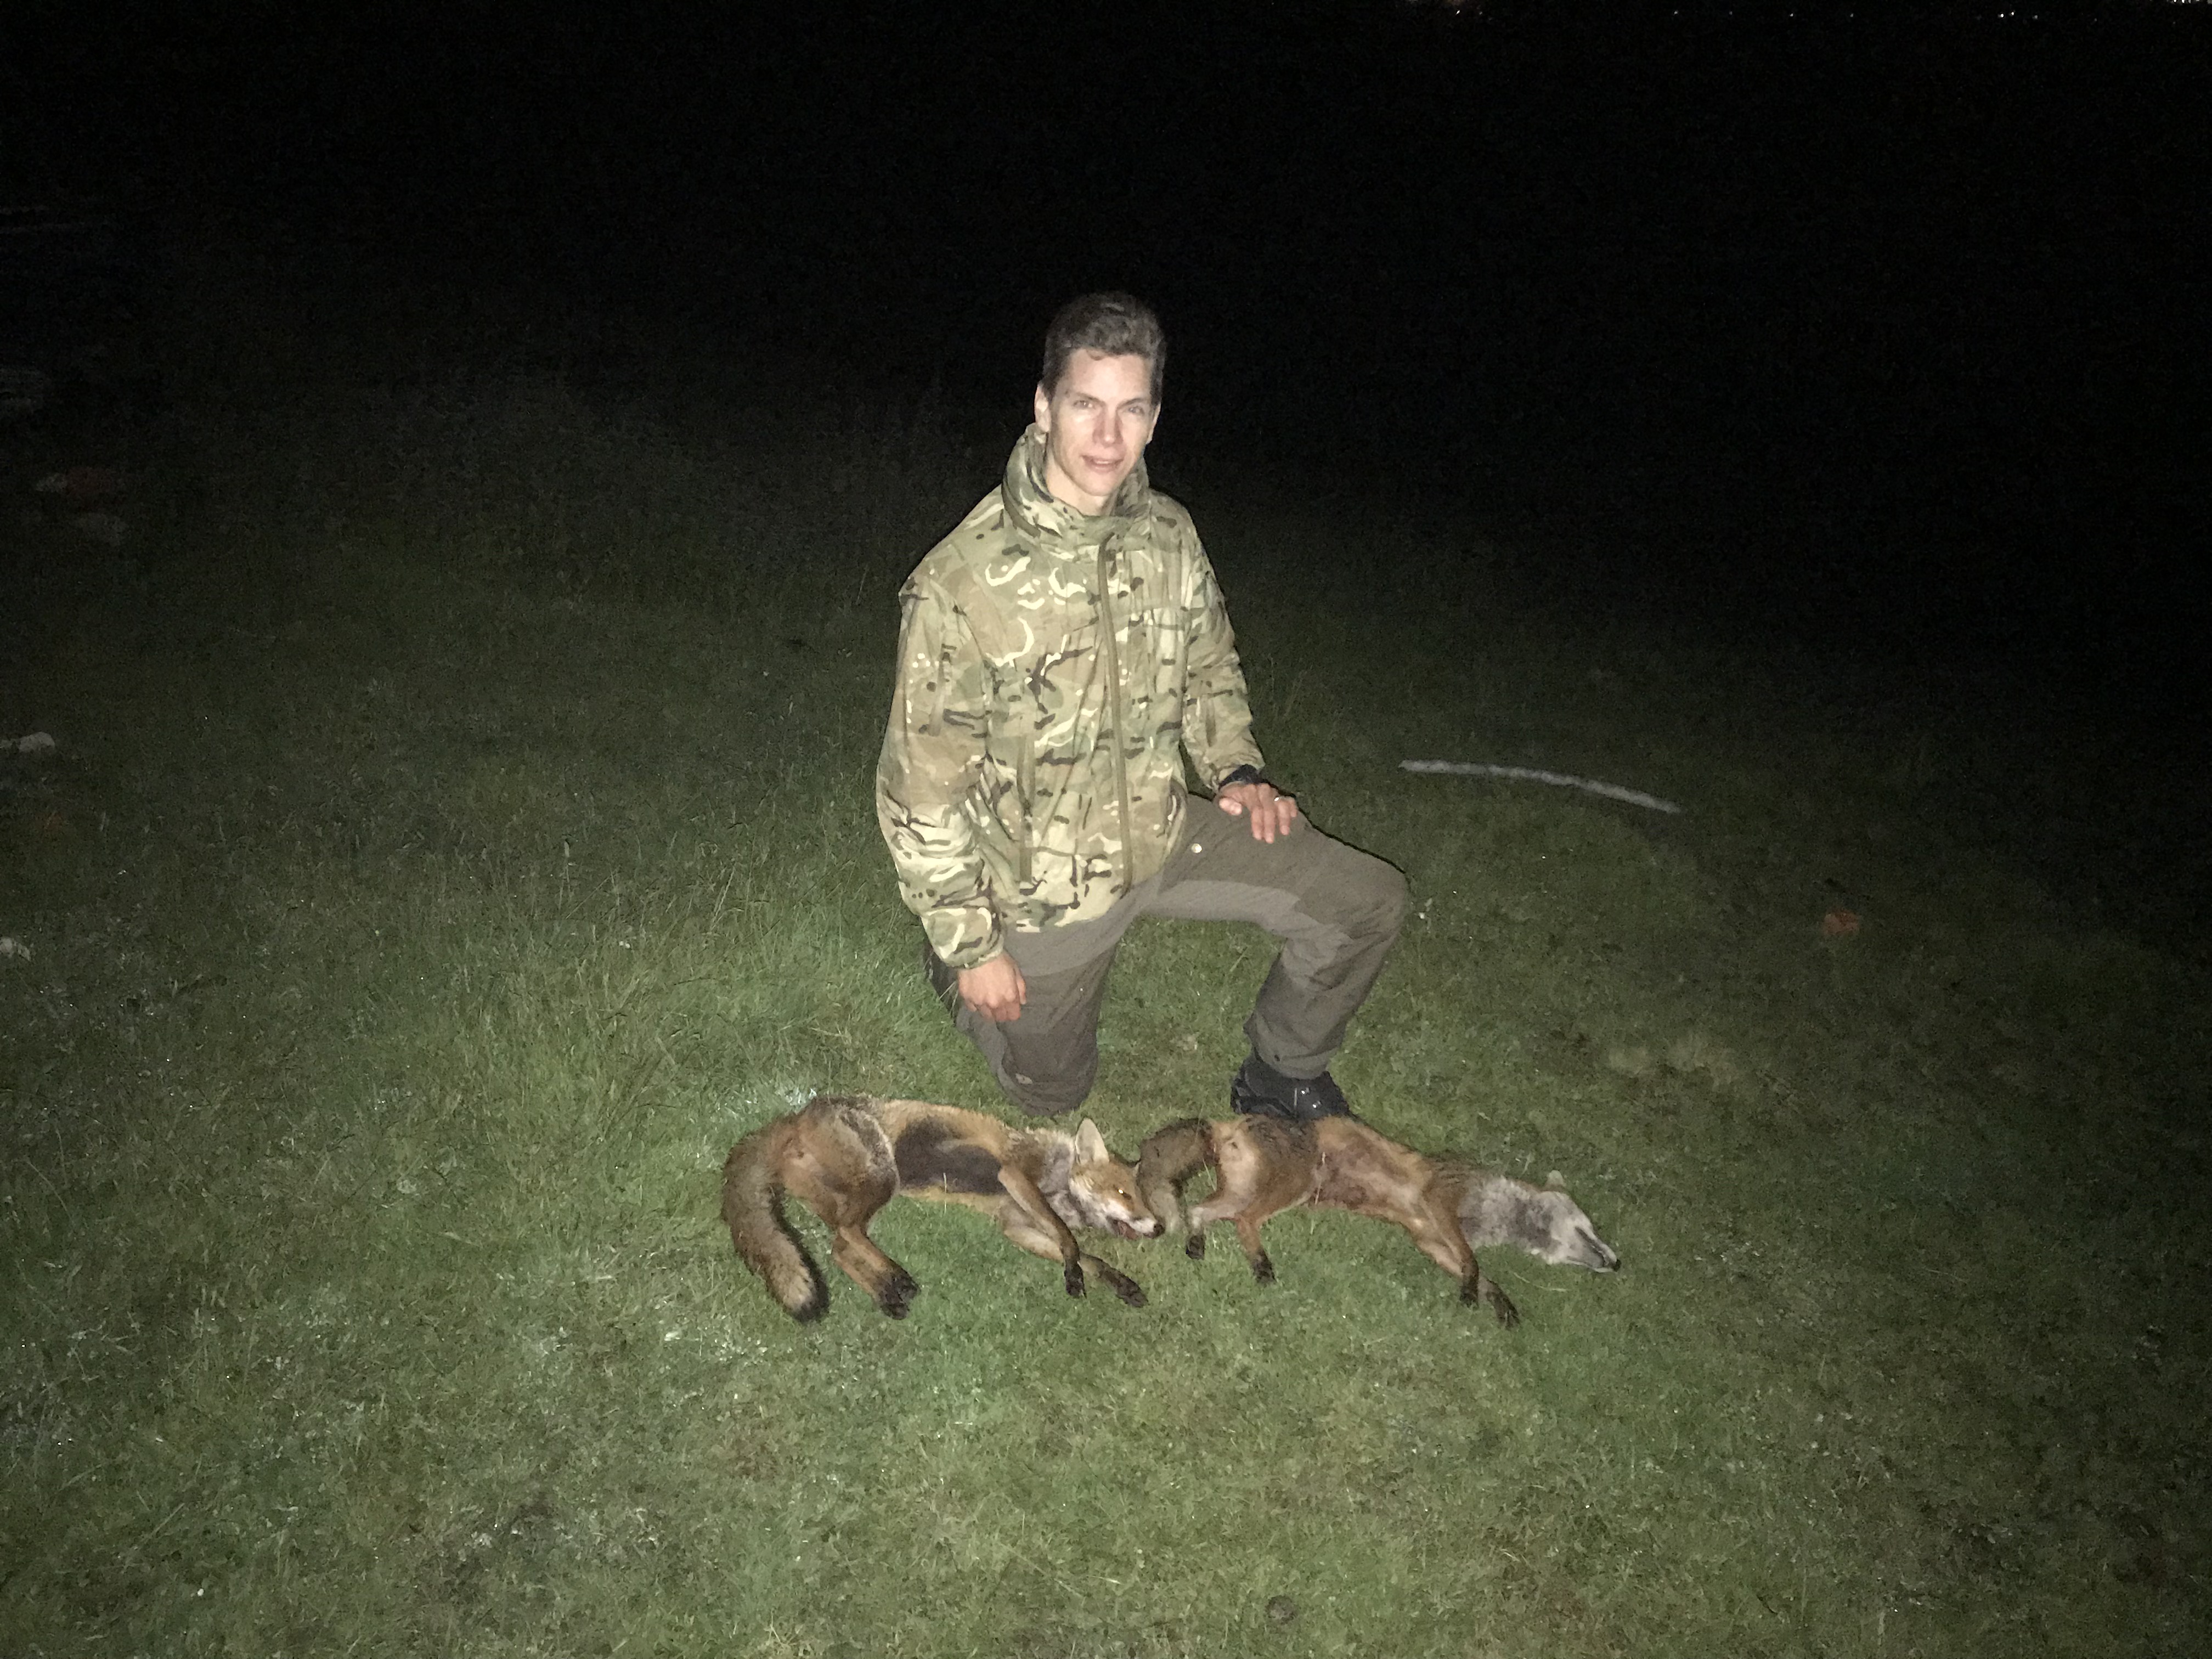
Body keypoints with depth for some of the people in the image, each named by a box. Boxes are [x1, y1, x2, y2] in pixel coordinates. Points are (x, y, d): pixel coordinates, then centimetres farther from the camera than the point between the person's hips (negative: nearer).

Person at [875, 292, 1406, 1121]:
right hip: (1043, 885, -4)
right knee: (1051, 1092, 17)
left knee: (1368, 902, -2)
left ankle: (1279, 1080, 22)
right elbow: (920, 790, -20)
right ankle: (954, 956, 43)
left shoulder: (1168, 535, -9)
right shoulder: (960, 585, -28)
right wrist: (971, 946, -15)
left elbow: (1210, 670, 11)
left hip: (1162, 832, 5)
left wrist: (1236, 772, -5)